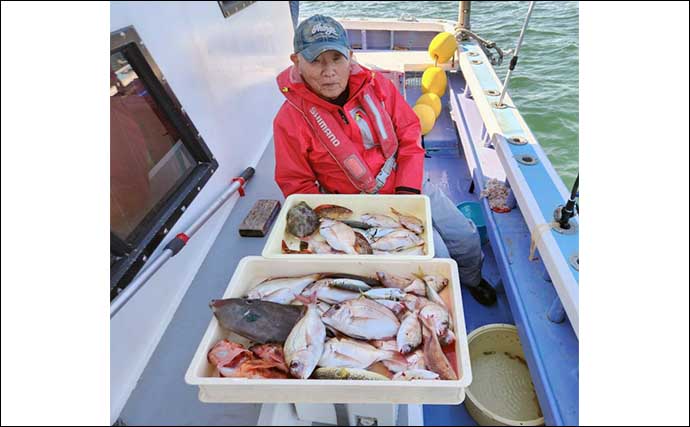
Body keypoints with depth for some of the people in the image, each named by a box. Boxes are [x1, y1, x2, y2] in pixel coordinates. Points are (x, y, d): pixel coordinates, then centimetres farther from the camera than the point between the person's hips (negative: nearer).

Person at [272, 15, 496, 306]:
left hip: (409, 184, 5)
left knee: (467, 238, 11)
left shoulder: (376, 84, -7)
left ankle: (471, 280, 46)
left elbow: (410, 134, -1)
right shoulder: (290, 121, -17)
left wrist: (408, 189, -12)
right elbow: (297, 187, -11)